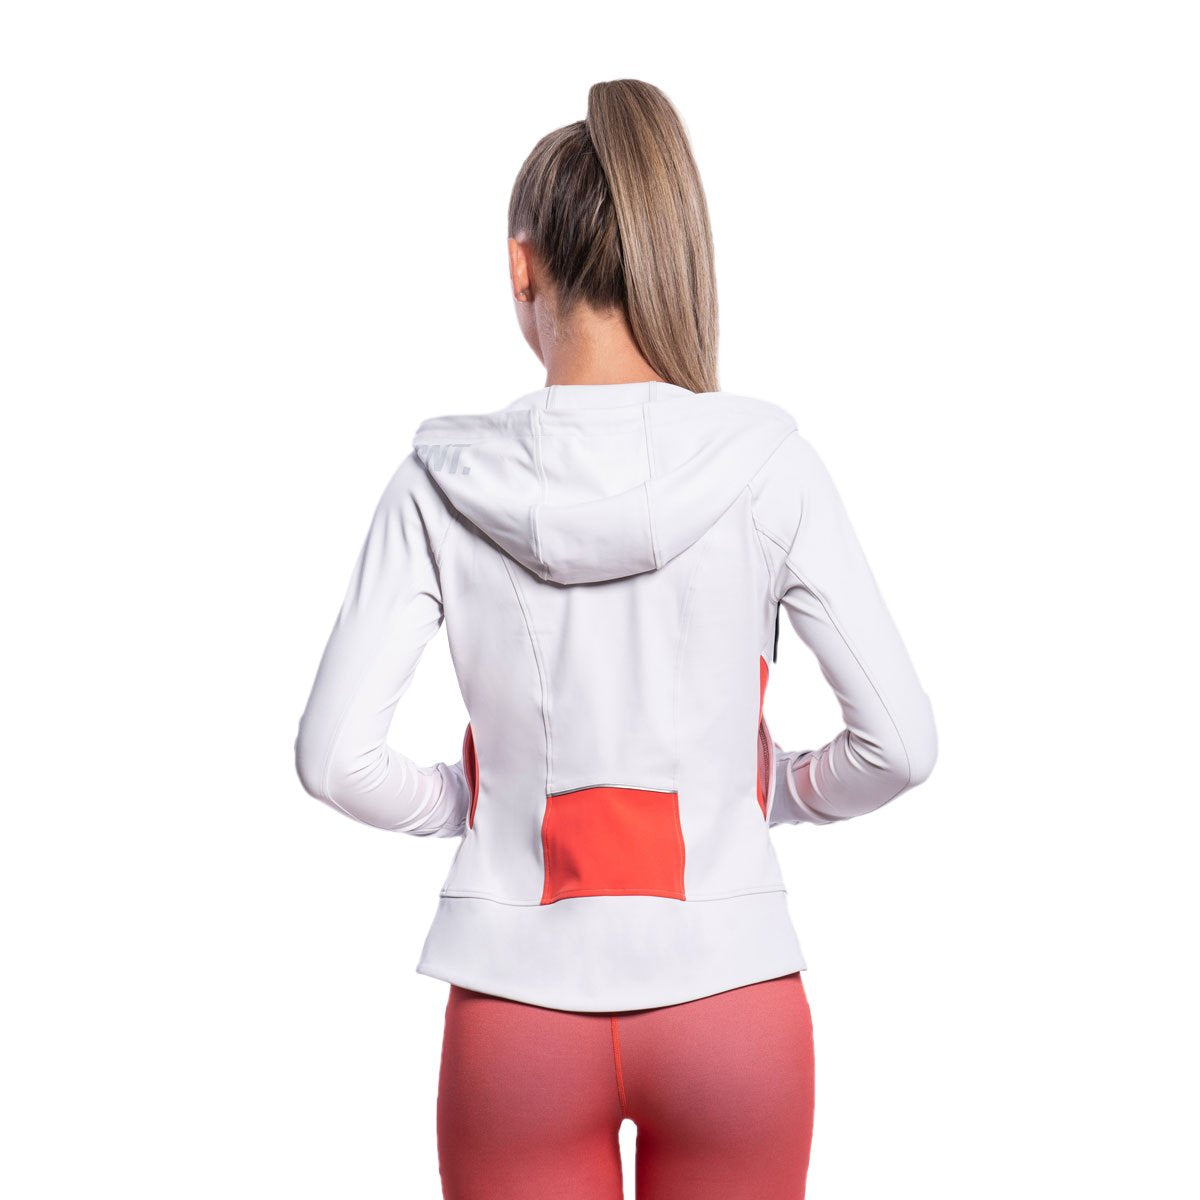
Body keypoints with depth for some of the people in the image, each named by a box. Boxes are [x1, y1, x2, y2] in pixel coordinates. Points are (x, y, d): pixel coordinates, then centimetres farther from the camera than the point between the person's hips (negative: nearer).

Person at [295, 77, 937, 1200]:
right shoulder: (767, 466, -9)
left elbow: (334, 757, -9)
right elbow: (898, 740, -8)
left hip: (519, 1007, 0)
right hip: (728, 992, 0)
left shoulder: (442, 481, -8)